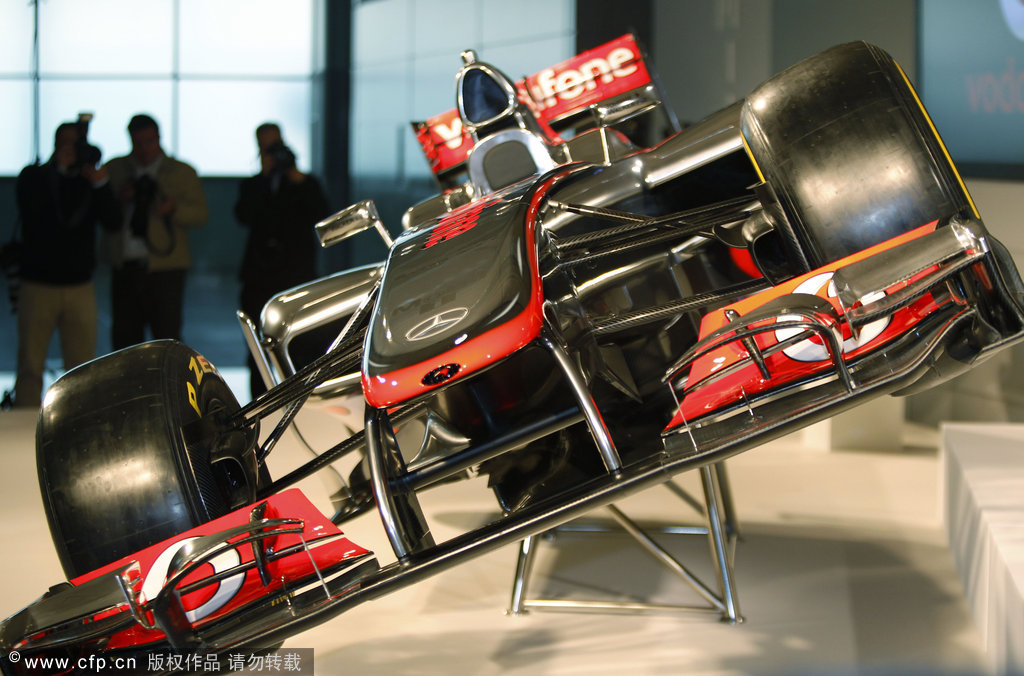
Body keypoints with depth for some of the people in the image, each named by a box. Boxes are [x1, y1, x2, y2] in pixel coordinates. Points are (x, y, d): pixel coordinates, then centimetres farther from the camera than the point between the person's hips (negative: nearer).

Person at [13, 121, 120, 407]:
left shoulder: (90, 180, 9)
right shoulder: (33, 176, 4)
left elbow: (112, 221, -4)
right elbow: (30, 208, -17)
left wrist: (101, 185, -19)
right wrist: (59, 168, -17)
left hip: (80, 287, 2)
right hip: (38, 286, -2)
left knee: (82, 369, 1)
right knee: (30, 366, -3)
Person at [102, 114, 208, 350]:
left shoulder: (182, 172, 9)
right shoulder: (114, 169, 14)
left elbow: (201, 215, 2)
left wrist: (174, 209, -17)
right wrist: (118, 199, -10)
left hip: (164, 268, -2)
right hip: (124, 267, 3)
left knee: (167, 337, -8)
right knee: (124, 336, 3)